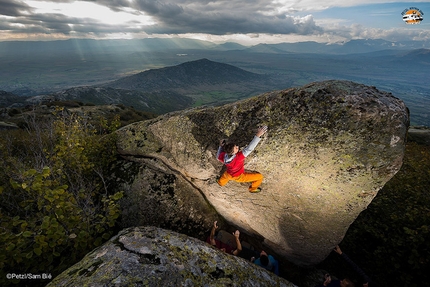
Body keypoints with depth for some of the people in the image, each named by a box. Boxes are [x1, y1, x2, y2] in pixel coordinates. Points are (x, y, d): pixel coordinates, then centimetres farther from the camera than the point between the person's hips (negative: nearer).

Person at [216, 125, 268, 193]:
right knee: (259, 177, 12)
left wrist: (220, 146, 0)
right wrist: (258, 135, -58)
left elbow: (218, 157, -4)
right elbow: (249, 148, -53)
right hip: (239, 177, -4)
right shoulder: (238, 157, -47)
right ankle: (253, 189, 40)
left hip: (228, 174, 5)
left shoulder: (223, 156, -29)